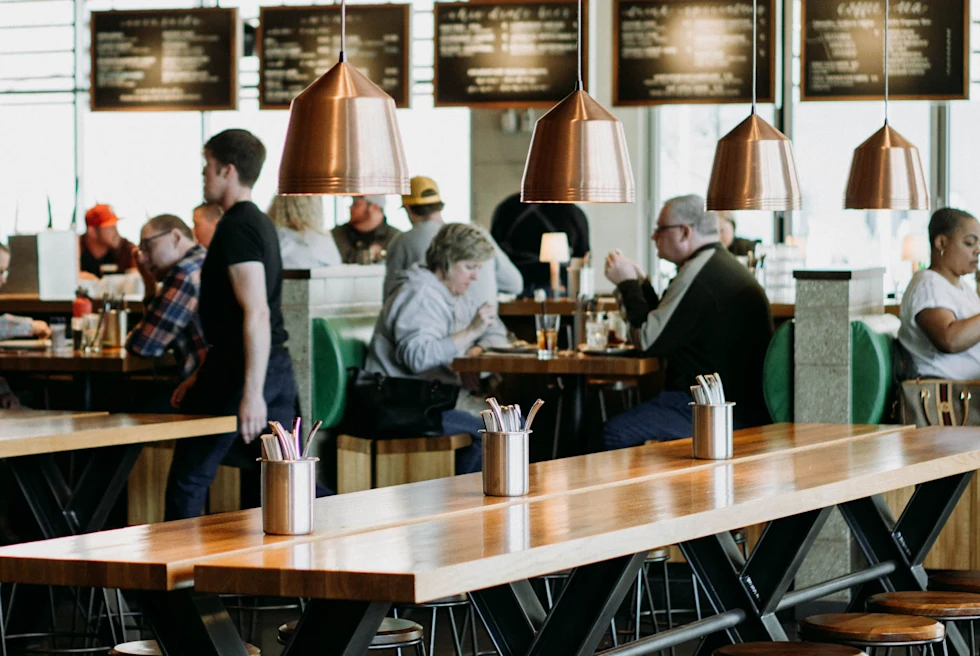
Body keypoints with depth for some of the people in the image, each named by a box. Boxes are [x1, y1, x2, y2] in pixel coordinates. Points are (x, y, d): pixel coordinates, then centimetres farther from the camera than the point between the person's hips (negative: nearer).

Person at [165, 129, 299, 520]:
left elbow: (257, 314, -23)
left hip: (241, 372, -9)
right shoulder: (259, 223, 17)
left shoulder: (237, 228, -14)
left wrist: (252, 393, -26)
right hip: (277, 370, 9)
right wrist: (200, 377, 26)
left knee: (188, 477, 3)